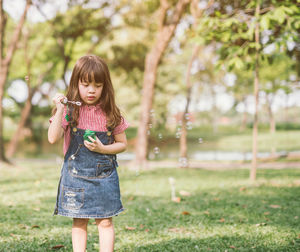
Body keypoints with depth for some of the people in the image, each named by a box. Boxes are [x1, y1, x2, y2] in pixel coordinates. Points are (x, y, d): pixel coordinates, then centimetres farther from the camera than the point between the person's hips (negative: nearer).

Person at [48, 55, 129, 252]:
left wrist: (102, 149, -13)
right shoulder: (70, 110, -5)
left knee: (105, 221, 5)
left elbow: (123, 144, 5)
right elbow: (53, 138, -16)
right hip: (76, 174, 0)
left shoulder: (110, 113, -2)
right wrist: (59, 110, -25)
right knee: (79, 222, 9)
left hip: (104, 174, 1)